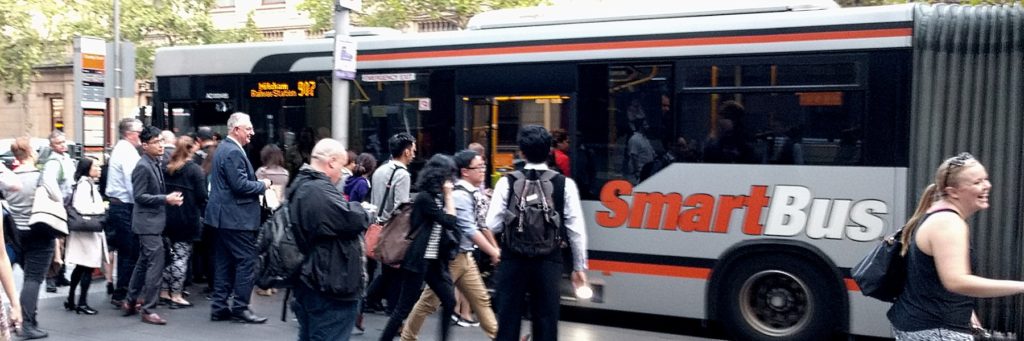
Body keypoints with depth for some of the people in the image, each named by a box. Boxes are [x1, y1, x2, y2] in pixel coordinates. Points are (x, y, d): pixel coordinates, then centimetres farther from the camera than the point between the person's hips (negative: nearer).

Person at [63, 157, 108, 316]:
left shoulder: (88, 183, 17)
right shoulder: (85, 184, -14)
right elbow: (82, 208, -24)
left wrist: (101, 207, 4)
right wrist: (102, 208, -14)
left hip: (88, 231, 10)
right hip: (87, 230, -10)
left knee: (81, 267, 14)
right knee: (88, 267, -5)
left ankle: (71, 300, 20)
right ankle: (82, 303, -1)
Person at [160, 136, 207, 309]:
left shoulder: (166, 168, 7)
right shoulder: (195, 170, -10)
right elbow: (201, 196, -12)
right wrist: (201, 215, -1)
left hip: (167, 217, 6)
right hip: (187, 219, -6)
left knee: (169, 255, 16)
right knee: (181, 256, 1)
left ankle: (165, 292, 20)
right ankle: (176, 296, 3)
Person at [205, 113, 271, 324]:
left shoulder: (223, 149, 16)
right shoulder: (234, 152, -17)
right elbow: (241, 185, -23)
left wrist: (258, 183, 14)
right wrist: (263, 185, -8)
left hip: (224, 216, 11)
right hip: (237, 217, -11)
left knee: (224, 262, 13)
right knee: (246, 261, -4)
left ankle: (219, 307, 17)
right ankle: (240, 307, 0)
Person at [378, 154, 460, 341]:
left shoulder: (438, 197, 12)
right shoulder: (424, 197, -15)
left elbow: (448, 224, 11)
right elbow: (449, 222, -17)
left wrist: (446, 195, 7)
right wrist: (448, 195, -11)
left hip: (435, 260, 9)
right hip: (419, 260, -9)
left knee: (449, 302, 8)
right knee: (404, 307, -3)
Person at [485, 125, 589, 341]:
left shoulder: (507, 182, -5)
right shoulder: (565, 184, -3)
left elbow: (493, 225, -6)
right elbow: (576, 229, -3)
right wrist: (579, 266, 7)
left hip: (513, 260, 0)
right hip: (549, 261, 0)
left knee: (508, 320, 9)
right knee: (546, 321, 9)